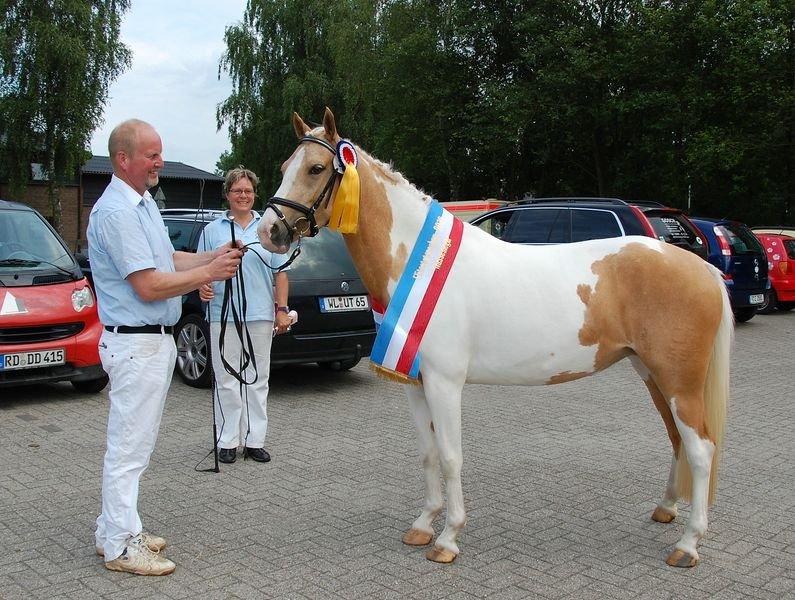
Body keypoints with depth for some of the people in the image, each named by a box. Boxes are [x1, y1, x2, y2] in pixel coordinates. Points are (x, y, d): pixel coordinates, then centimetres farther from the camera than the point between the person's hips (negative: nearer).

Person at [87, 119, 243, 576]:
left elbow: (167, 259, 20)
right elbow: (149, 285, -21)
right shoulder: (116, 212, -18)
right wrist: (209, 273, -14)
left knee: (135, 443, 17)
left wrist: (213, 258, 6)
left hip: (156, 340, 10)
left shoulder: (143, 203, 14)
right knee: (129, 446, -3)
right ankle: (120, 546, 7)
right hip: (136, 344, -10)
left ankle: (117, 528, 28)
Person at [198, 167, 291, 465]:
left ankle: (255, 440, 15)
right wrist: (202, 287, -14)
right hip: (224, 315, -1)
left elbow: (280, 273, 9)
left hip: (261, 316, 1)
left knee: (258, 380, 7)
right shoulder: (212, 230, 8)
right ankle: (228, 442, 11)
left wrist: (282, 310, 2)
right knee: (227, 380, 2)